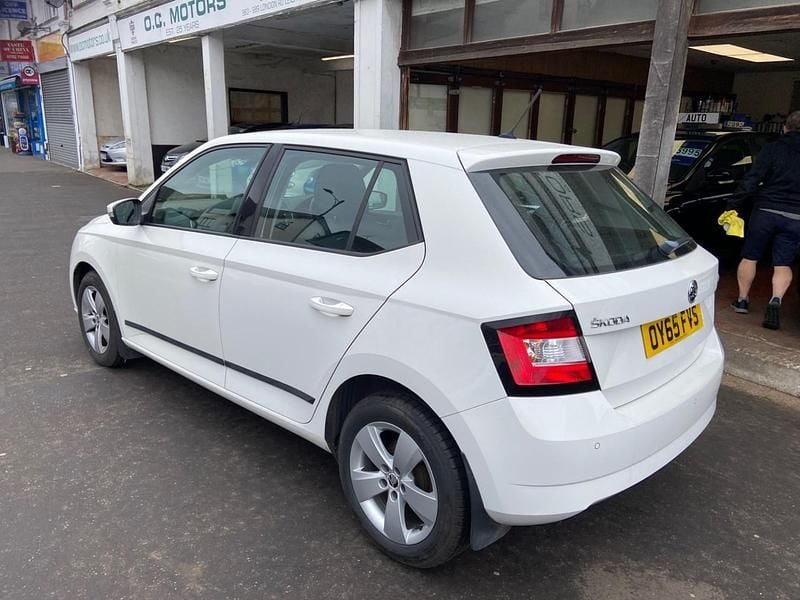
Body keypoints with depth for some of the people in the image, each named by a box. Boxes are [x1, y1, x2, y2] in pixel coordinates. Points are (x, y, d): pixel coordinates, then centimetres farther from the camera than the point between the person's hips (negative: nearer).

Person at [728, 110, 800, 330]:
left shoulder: (773, 149, -2)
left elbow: (751, 181, -10)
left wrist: (733, 206, -8)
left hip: (766, 212, -2)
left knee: (750, 257, 12)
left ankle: (742, 300, 17)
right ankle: (776, 300, -13)